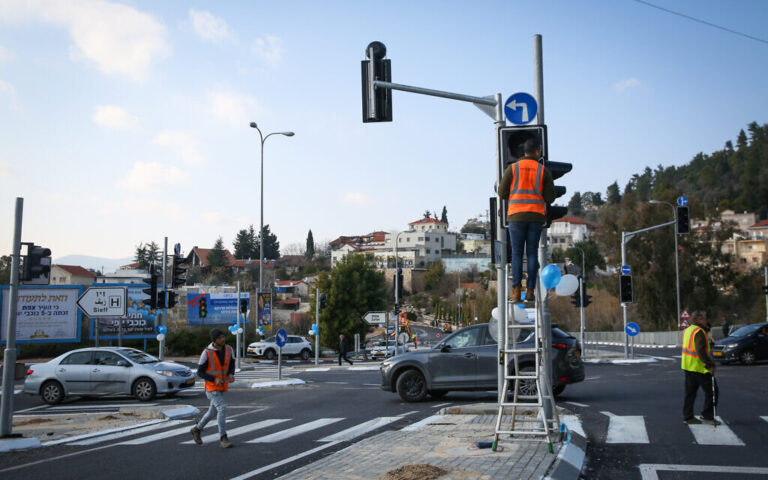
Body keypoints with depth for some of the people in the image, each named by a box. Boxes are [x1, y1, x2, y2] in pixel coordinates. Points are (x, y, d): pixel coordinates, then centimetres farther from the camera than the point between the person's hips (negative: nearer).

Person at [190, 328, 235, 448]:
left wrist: (231, 375, -18)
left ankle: (197, 429, 42)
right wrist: (214, 380, -26)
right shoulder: (207, 353, -20)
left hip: (222, 386, 6)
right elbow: (200, 372, -12)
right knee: (222, 408, -21)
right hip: (211, 387, -6)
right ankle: (223, 439, -15)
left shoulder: (229, 349, -7)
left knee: (213, 412, 18)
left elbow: (231, 366, 5)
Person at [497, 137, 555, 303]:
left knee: (517, 254, 3)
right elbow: (550, 198, 0)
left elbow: (502, 193, 0)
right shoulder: (544, 171, 2)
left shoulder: (512, 168, 0)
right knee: (532, 254, 7)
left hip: (516, 216, -1)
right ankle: (530, 291, 4)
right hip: (536, 216, 1)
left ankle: (516, 291, -6)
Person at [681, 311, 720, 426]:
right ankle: (707, 416, 2)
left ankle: (687, 416, 15)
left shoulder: (688, 330, 12)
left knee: (690, 392, 13)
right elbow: (701, 352, -23)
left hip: (688, 367, 9)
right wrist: (710, 365, -22)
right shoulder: (699, 332, -17)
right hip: (699, 368, -9)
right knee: (711, 391, 1)